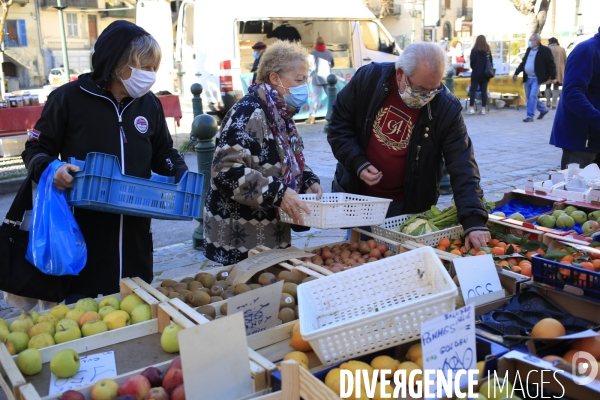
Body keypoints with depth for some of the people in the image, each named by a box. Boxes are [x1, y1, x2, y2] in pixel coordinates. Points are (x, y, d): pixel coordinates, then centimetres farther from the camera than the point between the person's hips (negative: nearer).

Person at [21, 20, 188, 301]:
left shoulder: (149, 104, 6)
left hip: (134, 230, 4)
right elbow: (35, 150, 0)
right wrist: (51, 169, -22)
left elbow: (164, 154, 16)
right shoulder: (69, 97, -7)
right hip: (82, 230, -3)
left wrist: (183, 178, -3)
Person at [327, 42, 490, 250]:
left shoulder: (447, 108, -17)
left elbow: (463, 167, -20)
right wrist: (357, 163, -17)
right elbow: (338, 124, -4)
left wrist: (474, 220, -29)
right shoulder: (368, 78, -14)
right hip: (355, 194, 1)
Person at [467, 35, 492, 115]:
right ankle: (483, 109, 6)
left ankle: (471, 108, -5)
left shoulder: (474, 50, -8)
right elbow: (491, 62, 7)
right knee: (484, 91, 5)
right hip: (485, 74, 3)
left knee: (473, 90, 0)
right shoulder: (488, 51, 3)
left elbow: (472, 62, -6)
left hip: (476, 73, -3)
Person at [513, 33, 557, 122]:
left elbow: (551, 64, -10)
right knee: (529, 97, 13)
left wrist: (553, 77, -11)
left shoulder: (545, 50, -10)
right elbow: (523, 62, 16)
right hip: (528, 78, 8)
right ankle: (543, 109, 33)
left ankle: (530, 116, -9)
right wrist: (516, 73, 10)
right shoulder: (528, 50, 10)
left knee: (532, 96, -13)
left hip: (537, 78, -8)